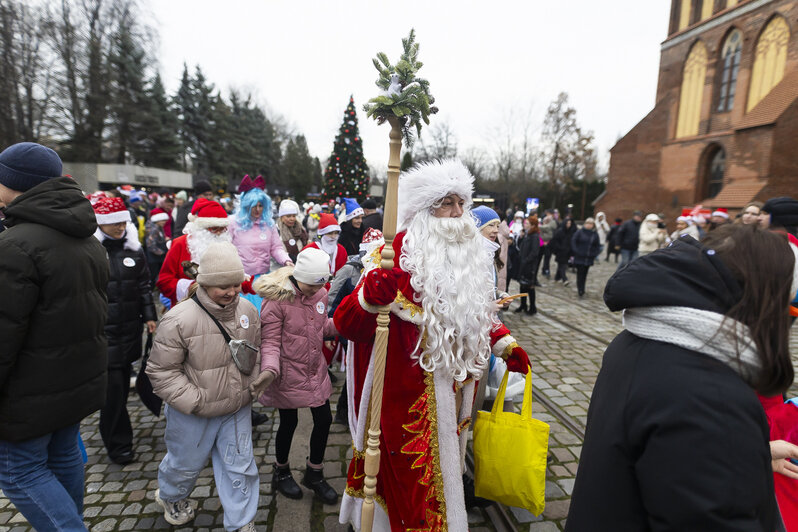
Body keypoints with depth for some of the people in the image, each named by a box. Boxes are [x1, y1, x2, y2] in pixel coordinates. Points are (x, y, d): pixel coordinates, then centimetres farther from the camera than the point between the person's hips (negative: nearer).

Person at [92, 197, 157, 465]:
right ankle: (119, 444, 12)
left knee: (122, 383, 15)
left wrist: (149, 316, 10)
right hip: (102, 331, -5)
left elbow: (143, 285, 14)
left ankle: (112, 431, 36)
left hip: (129, 329, 5)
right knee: (113, 385, -3)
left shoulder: (133, 248, 8)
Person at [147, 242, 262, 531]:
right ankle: (171, 496, 58)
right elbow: (161, 371, -17)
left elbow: (257, 351, 9)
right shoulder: (179, 319, -23)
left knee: (240, 466, 11)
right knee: (186, 462, 23)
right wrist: (195, 401, -20)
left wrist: (255, 383, -1)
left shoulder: (248, 310, -7)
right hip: (192, 415, -3)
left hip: (237, 408, 3)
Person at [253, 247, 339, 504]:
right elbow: (270, 341, -16)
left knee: (324, 420, 10)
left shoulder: (319, 293, -2)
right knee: (289, 423, 11)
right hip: (288, 373, -5)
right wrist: (269, 370, -32)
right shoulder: (276, 299, -20)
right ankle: (281, 473, 41)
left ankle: (314, 474, 35)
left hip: (315, 370, 6)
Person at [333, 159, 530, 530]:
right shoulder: (402, 251, -18)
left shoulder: (468, 253, 6)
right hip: (411, 392, -7)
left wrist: (507, 346, 13)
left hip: (452, 383, 7)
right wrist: (370, 296, -43)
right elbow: (346, 323, -24)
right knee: (413, 472, 7)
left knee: (444, 458, 24)